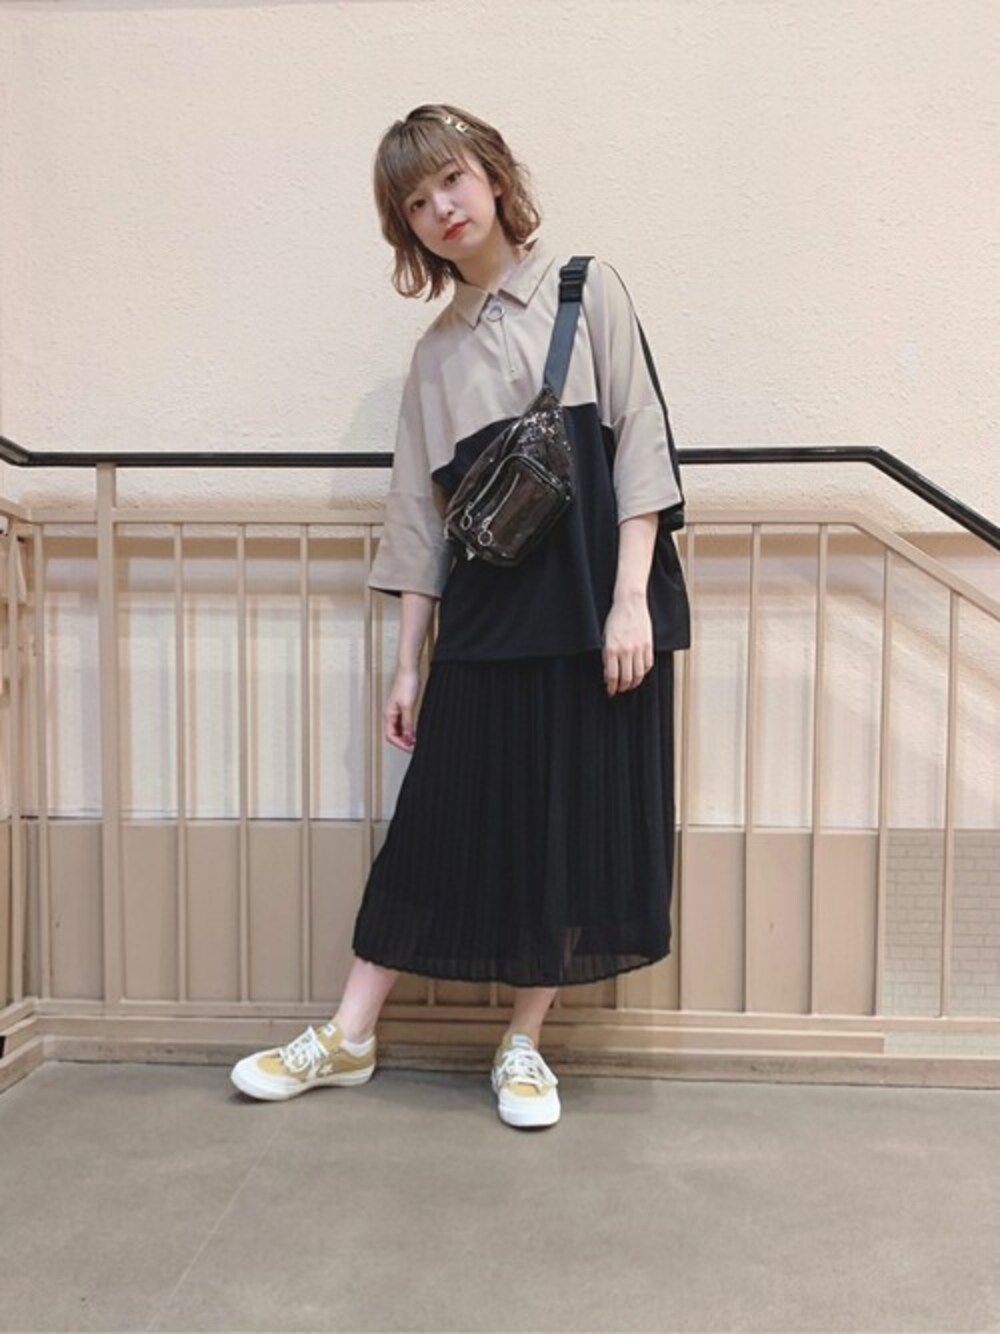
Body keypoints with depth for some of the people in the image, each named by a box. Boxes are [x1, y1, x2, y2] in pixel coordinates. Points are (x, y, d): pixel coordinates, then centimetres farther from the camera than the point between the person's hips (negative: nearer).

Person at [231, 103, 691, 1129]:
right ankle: (349, 1036, 19)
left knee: (578, 823, 2)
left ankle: (522, 1046, 19)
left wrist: (629, 599, -13)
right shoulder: (438, 352, 15)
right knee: (443, 820, 5)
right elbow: (420, 515, 13)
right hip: (486, 615, 3)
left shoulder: (588, 292, 6)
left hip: (596, 605, -2)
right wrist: (408, 662, 9)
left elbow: (639, 442, -3)